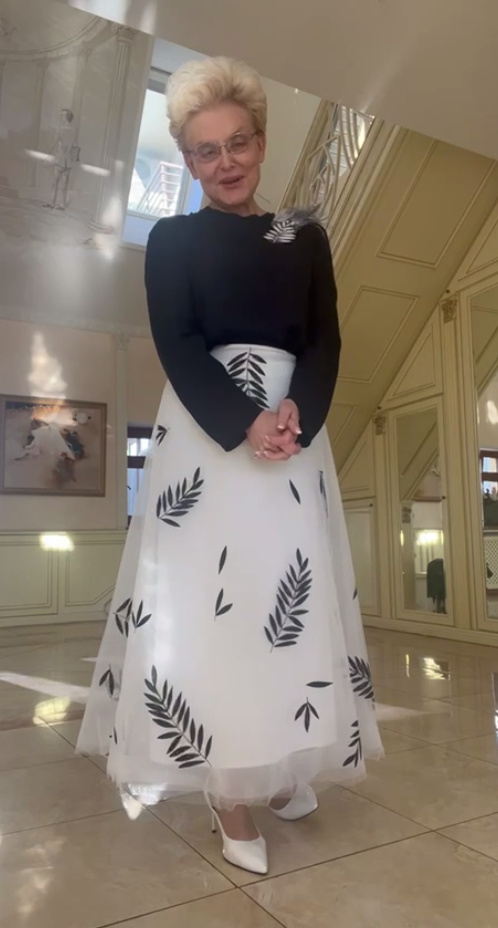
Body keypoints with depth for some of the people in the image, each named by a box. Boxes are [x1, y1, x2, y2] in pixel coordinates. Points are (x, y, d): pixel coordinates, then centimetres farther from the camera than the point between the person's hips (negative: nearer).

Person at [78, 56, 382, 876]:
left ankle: (282, 769, 21)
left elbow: (326, 341, 6)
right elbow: (177, 346, -4)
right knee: (205, 596, -5)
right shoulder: (172, 240, 9)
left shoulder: (306, 237, 16)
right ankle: (230, 797, 7)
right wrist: (242, 424, -18)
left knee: (293, 594, 4)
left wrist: (296, 417, -14)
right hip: (204, 434, -2)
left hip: (295, 432, 3)